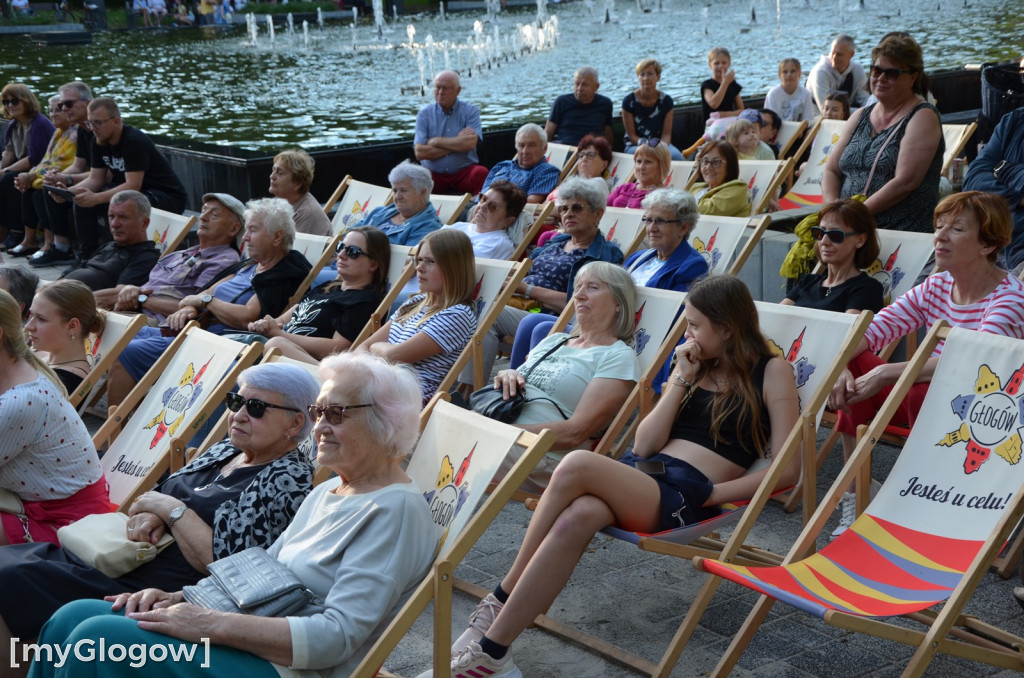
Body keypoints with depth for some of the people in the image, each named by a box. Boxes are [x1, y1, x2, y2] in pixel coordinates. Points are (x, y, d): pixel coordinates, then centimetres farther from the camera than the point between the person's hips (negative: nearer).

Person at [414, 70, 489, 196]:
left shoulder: (470, 111, 3)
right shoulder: (424, 114, 5)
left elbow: (471, 143, -15)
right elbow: (419, 152, -8)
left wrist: (436, 141, -7)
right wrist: (457, 144, -7)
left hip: (464, 171, 0)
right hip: (433, 174, 0)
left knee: (481, 173, -32)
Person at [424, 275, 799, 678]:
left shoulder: (772, 372, 6)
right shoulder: (696, 366, 22)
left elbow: (787, 469, -4)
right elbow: (644, 444, 12)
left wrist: (711, 494, -10)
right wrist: (682, 379, 5)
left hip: (684, 497, -5)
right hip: (639, 472, 5)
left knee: (577, 465, -32)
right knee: (578, 516, -34)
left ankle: (501, 599, -20)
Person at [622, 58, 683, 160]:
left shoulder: (666, 101, 1)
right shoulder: (629, 101, -6)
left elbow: (666, 134, -1)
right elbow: (632, 135, -6)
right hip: (634, 145, -2)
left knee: (676, 156, -31)